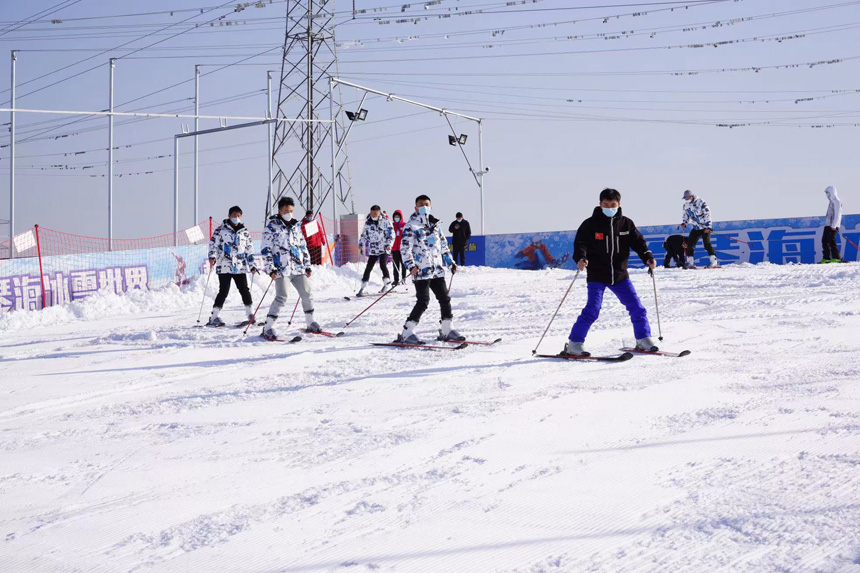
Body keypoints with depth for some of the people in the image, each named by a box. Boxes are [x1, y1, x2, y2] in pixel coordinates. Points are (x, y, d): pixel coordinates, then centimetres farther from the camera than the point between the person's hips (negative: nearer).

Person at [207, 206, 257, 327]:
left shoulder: (244, 231, 14)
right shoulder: (221, 229, 3)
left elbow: (249, 249, 19)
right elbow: (213, 243, 1)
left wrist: (252, 265, 17)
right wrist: (212, 256, -15)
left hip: (240, 267, 3)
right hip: (224, 266, -3)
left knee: (244, 290, 3)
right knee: (223, 291, -6)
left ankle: (250, 314, 16)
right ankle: (214, 317, 1)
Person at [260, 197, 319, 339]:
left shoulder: (296, 226, 16)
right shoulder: (272, 226, -2)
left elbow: (303, 247, 22)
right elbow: (266, 249, -5)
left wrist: (307, 266, 17)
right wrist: (271, 269, -13)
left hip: (298, 269, 6)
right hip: (282, 269, -6)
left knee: (307, 295, 6)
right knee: (281, 298, -14)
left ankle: (310, 323, 22)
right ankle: (268, 328, -8)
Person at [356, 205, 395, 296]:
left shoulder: (385, 221, -4)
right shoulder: (368, 223, 8)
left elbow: (391, 234, -6)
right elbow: (364, 234, 19)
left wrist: (389, 244, -19)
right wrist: (361, 243, 6)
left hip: (384, 248, -4)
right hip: (373, 249, 4)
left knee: (383, 265, -20)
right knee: (368, 267, 0)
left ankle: (386, 283, -3)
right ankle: (362, 288, 4)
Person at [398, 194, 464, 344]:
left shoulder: (435, 225, 17)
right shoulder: (411, 226, -4)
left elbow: (443, 246, 24)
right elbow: (405, 248, -11)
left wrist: (450, 262, 20)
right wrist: (411, 265, -22)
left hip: (437, 270, 7)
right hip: (421, 270, -7)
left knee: (444, 298, 8)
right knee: (423, 302, -12)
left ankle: (447, 330, 21)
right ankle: (406, 334, -7)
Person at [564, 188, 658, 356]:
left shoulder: (626, 224, 6)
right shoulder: (590, 224, -3)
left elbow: (638, 242, 6)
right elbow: (580, 243, -8)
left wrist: (648, 257, -12)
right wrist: (581, 258, -29)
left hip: (620, 275, 4)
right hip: (597, 276, -4)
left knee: (637, 307, 4)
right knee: (592, 310, -13)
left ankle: (643, 340, 21)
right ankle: (574, 345, -5)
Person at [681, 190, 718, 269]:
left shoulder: (701, 202, -14)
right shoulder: (686, 205, 6)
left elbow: (707, 214, -15)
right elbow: (686, 215, 22)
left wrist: (707, 226, -20)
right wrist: (684, 223, 3)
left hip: (705, 227, -6)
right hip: (695, 228, 6)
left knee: (706, 243, -18)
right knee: (690, 244, -3)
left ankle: (714, 262, -16)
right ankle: (690, 263, 3)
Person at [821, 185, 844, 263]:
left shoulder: (836, 201, -9)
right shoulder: (831, 201, 20)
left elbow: (837, 214, -16)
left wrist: (833, 225, -21)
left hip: (833, 226, -9)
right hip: (828, 225, 9)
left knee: (831, 241, -10)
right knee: (824, 240, 5)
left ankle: (836, 258, -7)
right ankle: (826, 258, 5)